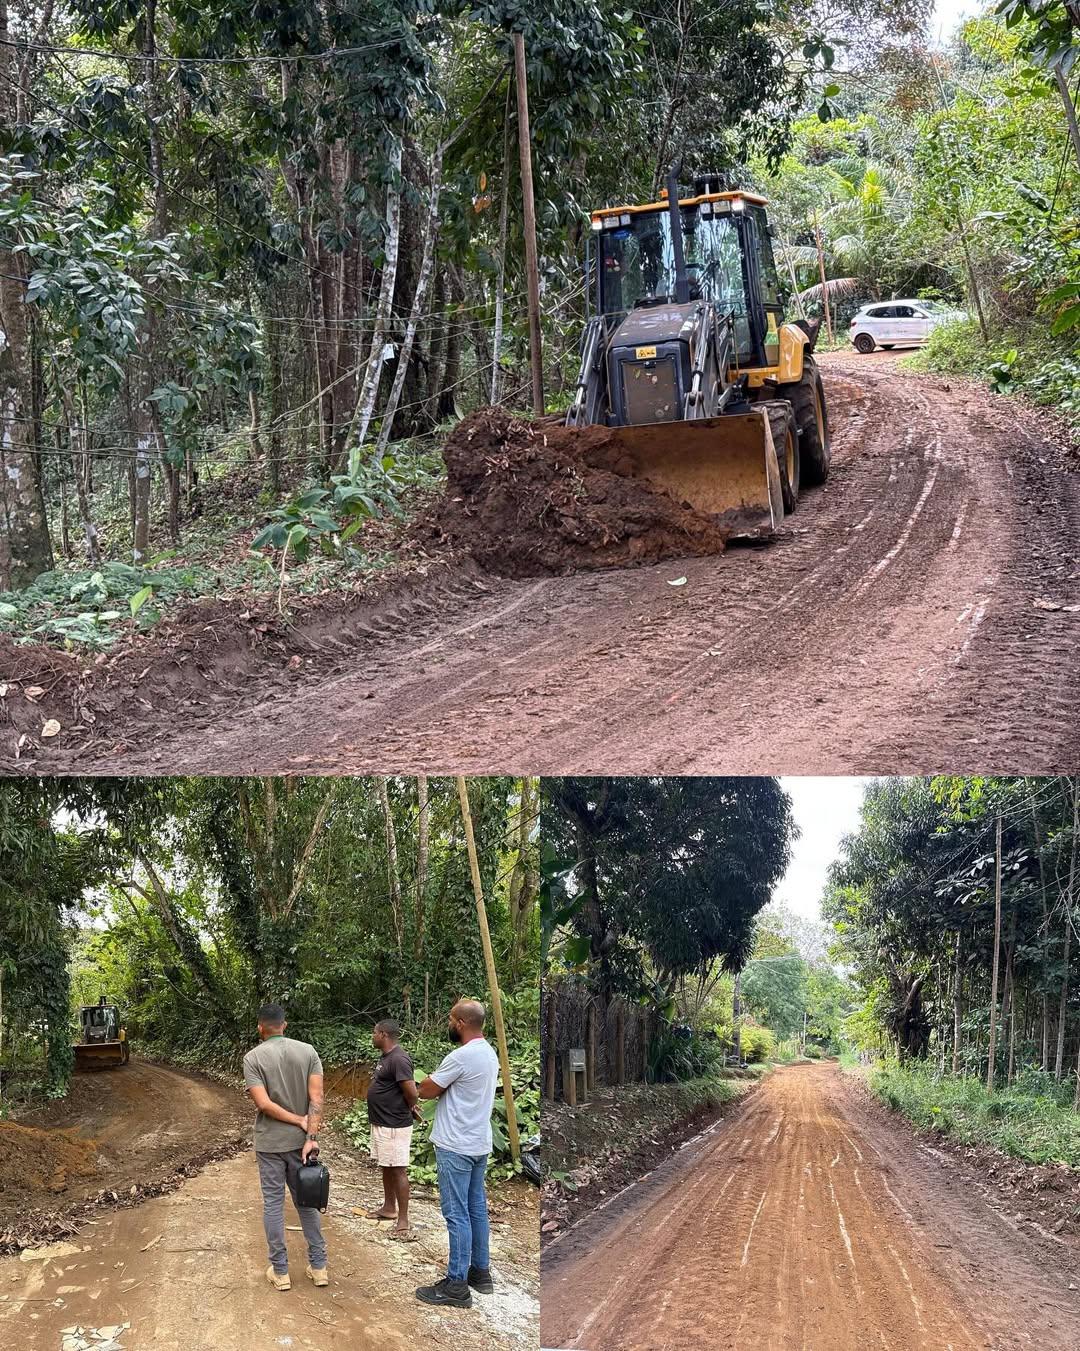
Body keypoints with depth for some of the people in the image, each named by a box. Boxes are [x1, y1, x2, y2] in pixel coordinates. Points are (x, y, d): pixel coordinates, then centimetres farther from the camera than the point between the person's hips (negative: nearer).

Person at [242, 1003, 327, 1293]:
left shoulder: (253, 1058, -9)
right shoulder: (308, 1051, -2)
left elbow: (264, 1103, -18)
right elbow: (316, 1098, -10)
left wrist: (298, 1121, -9)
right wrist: (311, 1136, -13)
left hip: (269, 1143, -3)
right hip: (300, 1141, 3)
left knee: (273, 1203, 7)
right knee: (306, 1201, 14)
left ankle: (280, 1271, 14)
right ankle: (319, 1265, 18)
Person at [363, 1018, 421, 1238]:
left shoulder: (399, 1059, -22)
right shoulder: (386, 1057, 10)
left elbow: (411, 1092, -25)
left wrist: (410, 1108, -4)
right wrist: (411, 1108, 8)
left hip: (395, 1126, -10)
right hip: (380, 1122, 10)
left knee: (398, 1170, -5)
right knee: (385, 1167, 20)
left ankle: (403, 1221, -2)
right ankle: (389, 1208, 34)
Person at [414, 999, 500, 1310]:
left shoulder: (461, 1057, -22)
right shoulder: (489, 1054, 9)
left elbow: (426, 1090, -12)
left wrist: (433, 1078, 7)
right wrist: (442, 1082, -2)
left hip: (456, 1148, -9)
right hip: (479, 1144, 9)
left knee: (457, 1214, -4)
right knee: (477, 1209, 16)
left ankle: (457, 1285, -1)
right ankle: (480, 1271, 25)